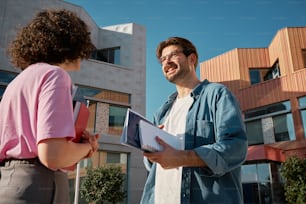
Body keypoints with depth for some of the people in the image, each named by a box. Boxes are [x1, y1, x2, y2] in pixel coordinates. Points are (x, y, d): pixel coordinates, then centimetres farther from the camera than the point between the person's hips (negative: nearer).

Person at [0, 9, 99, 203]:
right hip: (36, 188, -8)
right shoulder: (54, 74, -9)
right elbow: (52, 155, -22)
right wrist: (87, 146, -2)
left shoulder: (16, 83, 18)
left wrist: (76, 149, 8)